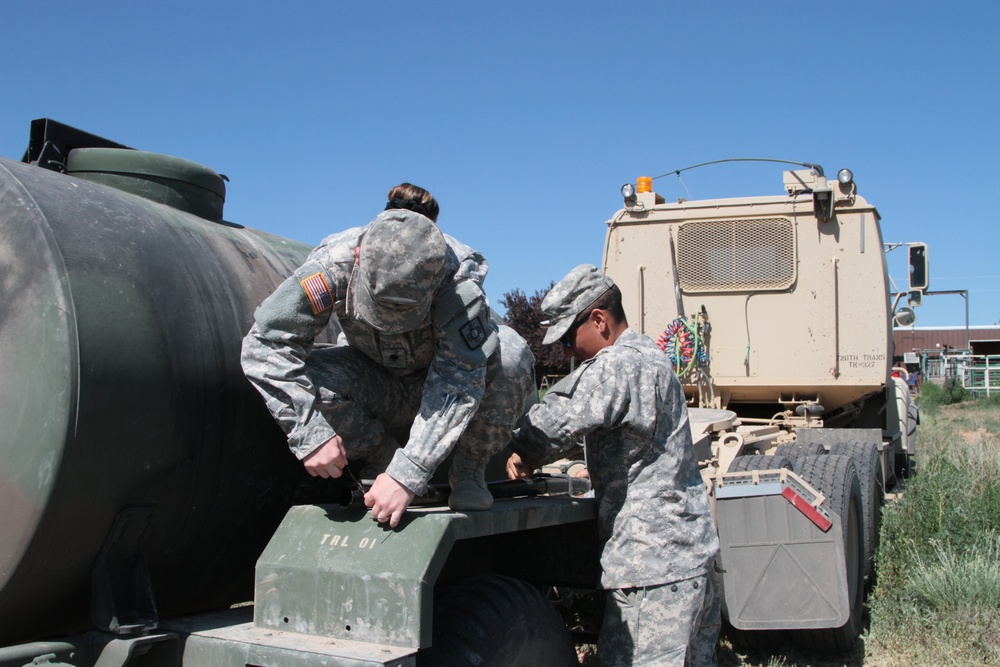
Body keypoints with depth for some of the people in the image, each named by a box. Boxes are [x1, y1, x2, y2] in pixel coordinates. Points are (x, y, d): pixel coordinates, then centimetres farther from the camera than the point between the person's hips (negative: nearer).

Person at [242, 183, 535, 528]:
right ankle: (380, 461, -3)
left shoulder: (458, 280, -34)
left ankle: (468, 472, -9)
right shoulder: (334, 263, -30)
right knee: (303, 380, -30)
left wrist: (406, 476, -47)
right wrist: (310, 435, -40)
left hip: (441, 385, -1)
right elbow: (265, 343, -30)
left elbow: (459, 383, -40)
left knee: (509, 354, -33)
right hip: (379, 381, 2)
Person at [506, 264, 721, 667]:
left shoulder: (620, 365, -16)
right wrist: (530, 456, 7)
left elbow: (559, 423, -26)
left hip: (655, 563, -11)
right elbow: (585, 422, 20)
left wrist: (524, 455, -6)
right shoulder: (647, 355, 18)